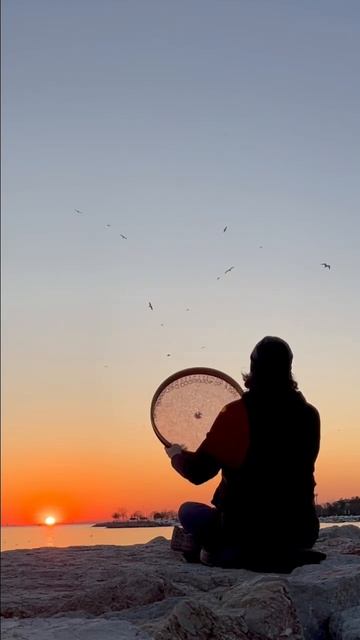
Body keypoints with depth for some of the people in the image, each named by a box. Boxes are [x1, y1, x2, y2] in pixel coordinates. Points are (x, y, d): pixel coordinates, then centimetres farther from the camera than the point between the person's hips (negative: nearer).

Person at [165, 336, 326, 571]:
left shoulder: (236, 413, -12)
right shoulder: (309, 414, 0)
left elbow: (198, 473, -7)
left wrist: (176, 455, 14)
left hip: (245, 530, -3)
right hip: (301, 533, 3)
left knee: (188, 510, 21)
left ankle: (224, 554, -4)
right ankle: (287, 556, 8)